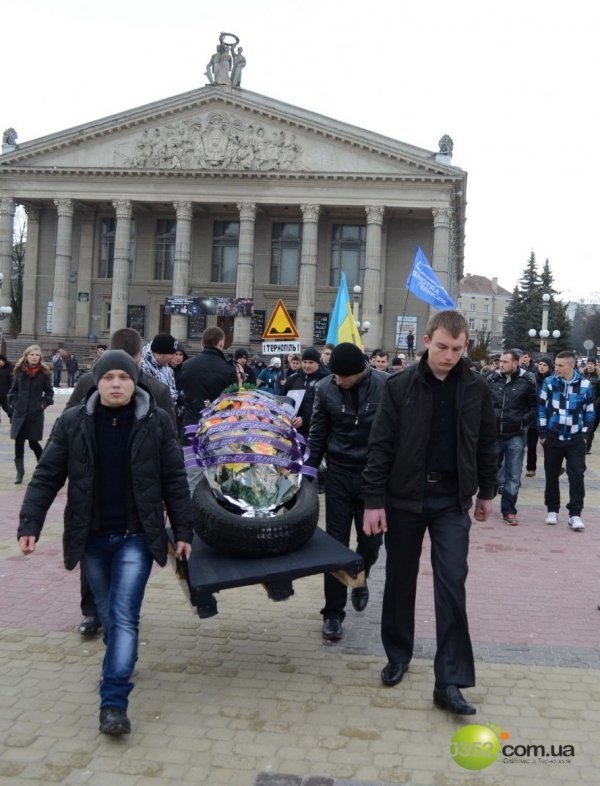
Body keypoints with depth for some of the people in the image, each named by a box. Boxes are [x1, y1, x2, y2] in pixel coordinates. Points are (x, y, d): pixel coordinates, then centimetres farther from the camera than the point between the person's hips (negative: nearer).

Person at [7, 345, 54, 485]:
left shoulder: (44, 372, -3)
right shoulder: (19, 370, 2)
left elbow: (49, 392, 4)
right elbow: (13, 389, 10)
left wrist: (44, 403, -9)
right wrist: (13, 403, -1)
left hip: (35, 413, -2)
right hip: (19, 412, 2)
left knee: (33, 442, 2)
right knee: (18, 442, 0)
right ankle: (20, 472, 9)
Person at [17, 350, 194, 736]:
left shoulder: (157, 422, -6)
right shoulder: (72, 422, -4)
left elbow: (174, 481, -1)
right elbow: (47, 477, -2)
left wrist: (183, 531, -2)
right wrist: (29, 524, -11)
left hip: (136, 536, -2)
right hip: (91, 537, 2)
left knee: (124, 615, -7)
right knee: (108, 614, 17)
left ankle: (114, 702, -3)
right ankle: (121, 659, 43)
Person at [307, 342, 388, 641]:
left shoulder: (386, 386, -12)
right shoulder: (325, 388, -6)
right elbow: (317, 435, 3)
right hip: (339, 474, 1)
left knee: (371, 541, 11)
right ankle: (333, 613, 13)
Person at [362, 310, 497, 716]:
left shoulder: (477, 389, -2)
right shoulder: (400, 386, -8)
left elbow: (486, 443, 9)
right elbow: (381, 447, -7)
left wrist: (487, 492, 13)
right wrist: (374, 501, -11)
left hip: (452, 500, 1)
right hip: (404, 497, 0)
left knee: (452, 584, -5)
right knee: (400, 580, 12)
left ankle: (451, 681, 1)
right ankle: (398, 656, 31)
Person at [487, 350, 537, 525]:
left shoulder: (526, 381, -6)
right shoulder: (492, 379, -1)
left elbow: (535, 405, 3)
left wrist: (525, 420, -7)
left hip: (515, 436, -2)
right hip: (493, 434, 2)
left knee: (513, 476, 3)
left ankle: (508, 510, 14)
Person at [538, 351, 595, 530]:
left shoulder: (585, 385, -4)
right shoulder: (549, 382, -4)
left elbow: (589, 412, 4)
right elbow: (541, 408, 0)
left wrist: (584, 434, 1)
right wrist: (543, 433, -2)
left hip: (576, 439, -1)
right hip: (552, 437, 1)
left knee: (577, 476, -5)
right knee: (552, 475, 8)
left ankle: (575, 514, 2)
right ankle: (552, 510, 21)